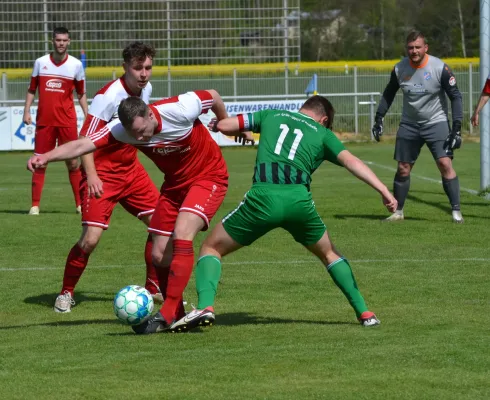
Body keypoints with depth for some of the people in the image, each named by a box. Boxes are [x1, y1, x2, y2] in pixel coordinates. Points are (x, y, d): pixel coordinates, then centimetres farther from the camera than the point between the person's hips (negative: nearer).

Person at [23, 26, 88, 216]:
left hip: (67, 121, -1)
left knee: (73, 163, 1)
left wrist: (87, 115, 1)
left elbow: (81, 93, 9)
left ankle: (80, 204, 8)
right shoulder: (40, 63, 4)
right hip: (44, 120, 1)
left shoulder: (76, 65, 2)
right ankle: (35, 205, 5)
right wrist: (27, 111, 0)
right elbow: (32, 89, 11)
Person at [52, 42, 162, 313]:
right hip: (103, 174, -7)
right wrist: (91, 175, -30)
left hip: (130, 169, 7)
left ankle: (154, 288, 17)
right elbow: (84, 139, -22)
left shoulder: (146, 89, 0)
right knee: (91, 238, -15)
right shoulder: (109, 96, -22)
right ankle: (66, 293, 5)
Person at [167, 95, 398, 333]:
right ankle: (364, 312, 22)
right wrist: (383, 191, -1)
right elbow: (351, 162, 6)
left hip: (262, 197, -1)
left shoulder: (270, 116, 24)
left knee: (211, 248, 15)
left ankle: (205, 306, -10)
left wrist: (216, 125, 41)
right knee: (329, 254, 28)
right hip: (299, 200, 1)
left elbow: (224, 125, 18)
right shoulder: (322, 133, 21)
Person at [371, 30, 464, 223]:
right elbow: (389, 93, 11)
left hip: (436, 123, -3)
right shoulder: (400, 68, -6)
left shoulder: (440, 68, -16)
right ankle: (398, 212, 20)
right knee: (403, 169, 5)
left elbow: (455, 97, -11)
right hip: (409, 125, 3)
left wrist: (456, 127, -18)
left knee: (445, 164, -17)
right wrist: (379, 118, 4)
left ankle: (456, 211, -11)